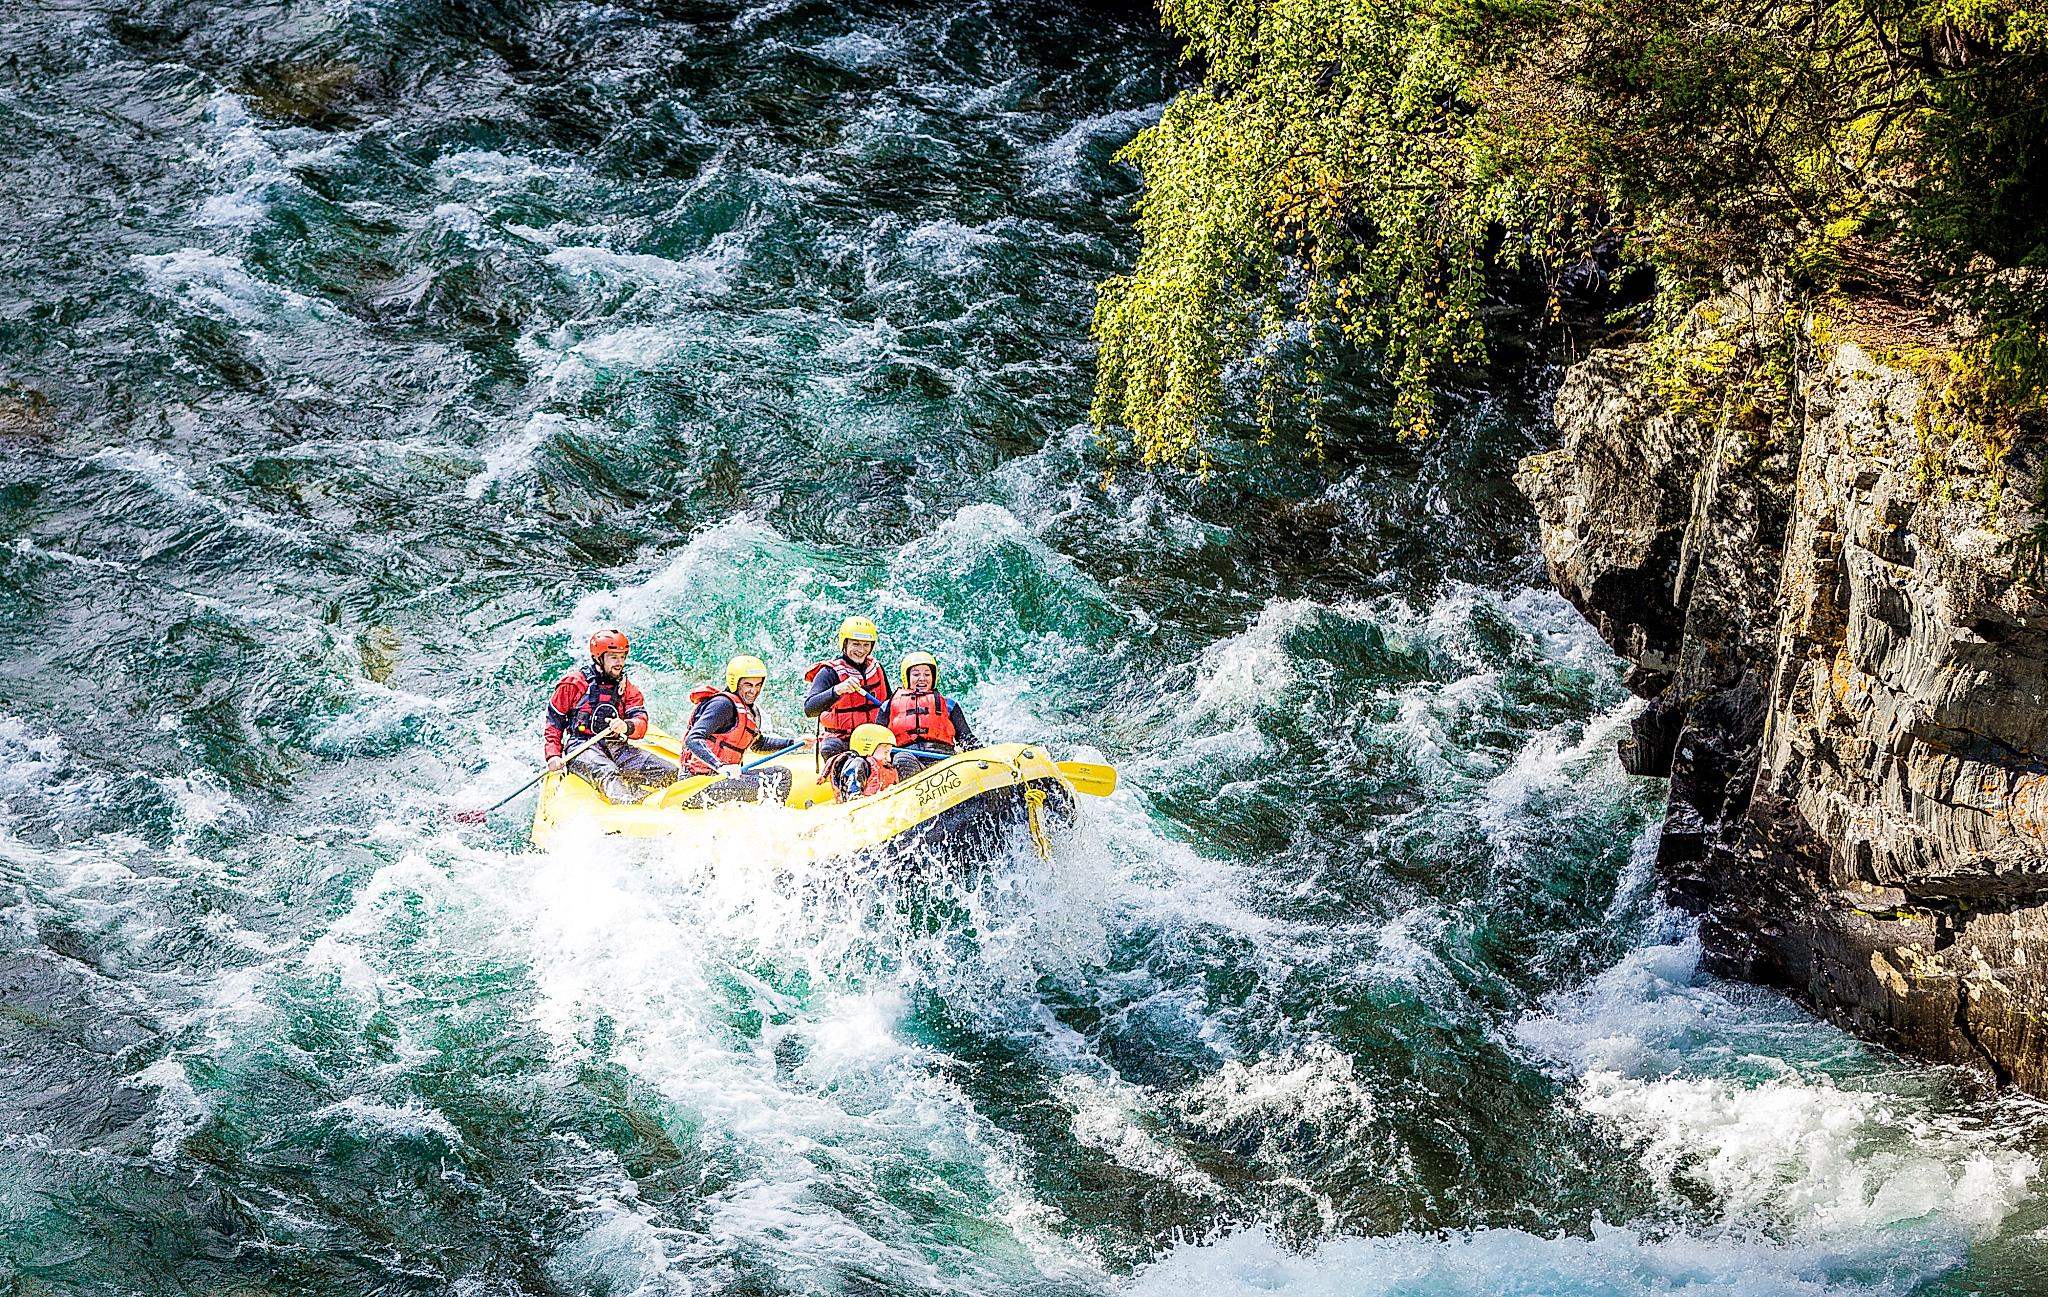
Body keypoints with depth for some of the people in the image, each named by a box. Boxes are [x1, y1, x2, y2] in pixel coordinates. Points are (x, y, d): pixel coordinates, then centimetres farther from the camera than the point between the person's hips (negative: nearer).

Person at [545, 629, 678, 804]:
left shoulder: (628, 689, 15)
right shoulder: (572, 684, 5)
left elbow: (641, 724, -1)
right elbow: (553, 725, 10)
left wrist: (626, 726, -25)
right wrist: (553, 756, -6)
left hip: (618, 748, 6)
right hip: (582, 748, -6)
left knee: (669, 773, -16)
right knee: (607, 773, -42)